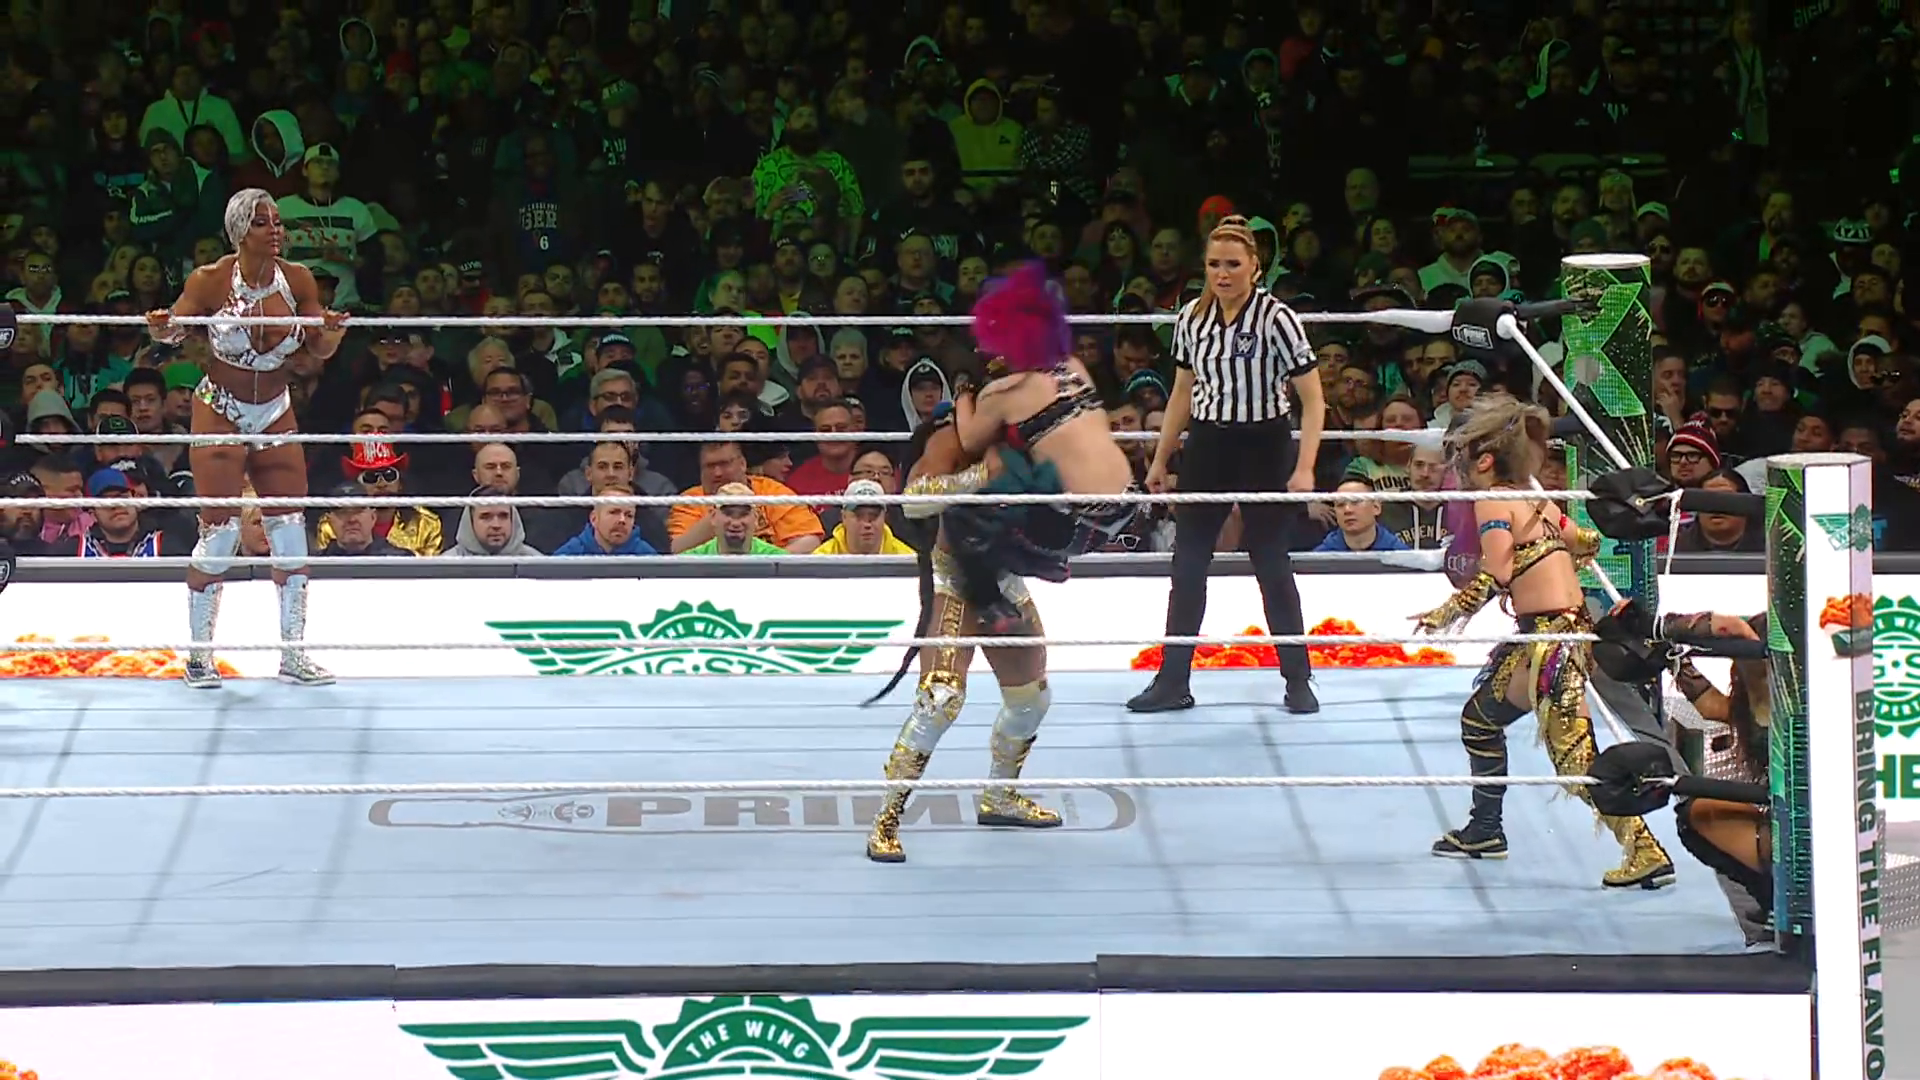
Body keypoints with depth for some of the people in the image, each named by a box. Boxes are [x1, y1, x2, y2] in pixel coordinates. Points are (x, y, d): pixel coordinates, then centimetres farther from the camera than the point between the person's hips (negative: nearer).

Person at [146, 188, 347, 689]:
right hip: (220, 411, -4)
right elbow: (174, 330, -12)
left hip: (275, 413, 4)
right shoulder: (211, 281, -13)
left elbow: (320, 350, -2)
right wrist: (162, 329, -35)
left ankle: (293, 653, 9)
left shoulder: (298, 280, -4)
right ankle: (199, 654, 4)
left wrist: (333, 333, -24)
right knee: (220, 531, -7)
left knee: (291, 530, 1)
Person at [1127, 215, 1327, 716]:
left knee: (1272, 564, 1)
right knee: (1187, 564, 5)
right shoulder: (1191, 318, 1)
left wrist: (1304, 468, -21)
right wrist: (1160, 460, 15)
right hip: (1206, 448, 5)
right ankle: (1172, 681, 11)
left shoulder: (1276, 318, -14)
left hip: (1263, 448, -5)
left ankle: (1297, 680, 12)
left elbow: (1313, 400, -13)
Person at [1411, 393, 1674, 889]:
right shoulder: (1533, 500, 14)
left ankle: (1647, 853, -19)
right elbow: (1586, 543, 25)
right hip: (1563, 626, 10)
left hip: (1551, 638, -10)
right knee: (1480, 718, 25)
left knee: (1576, 760, -13)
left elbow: (1495, 575, -21)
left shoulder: (1492, 501, -9)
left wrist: (1446, 615, -12)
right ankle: (1484, 831, 38)